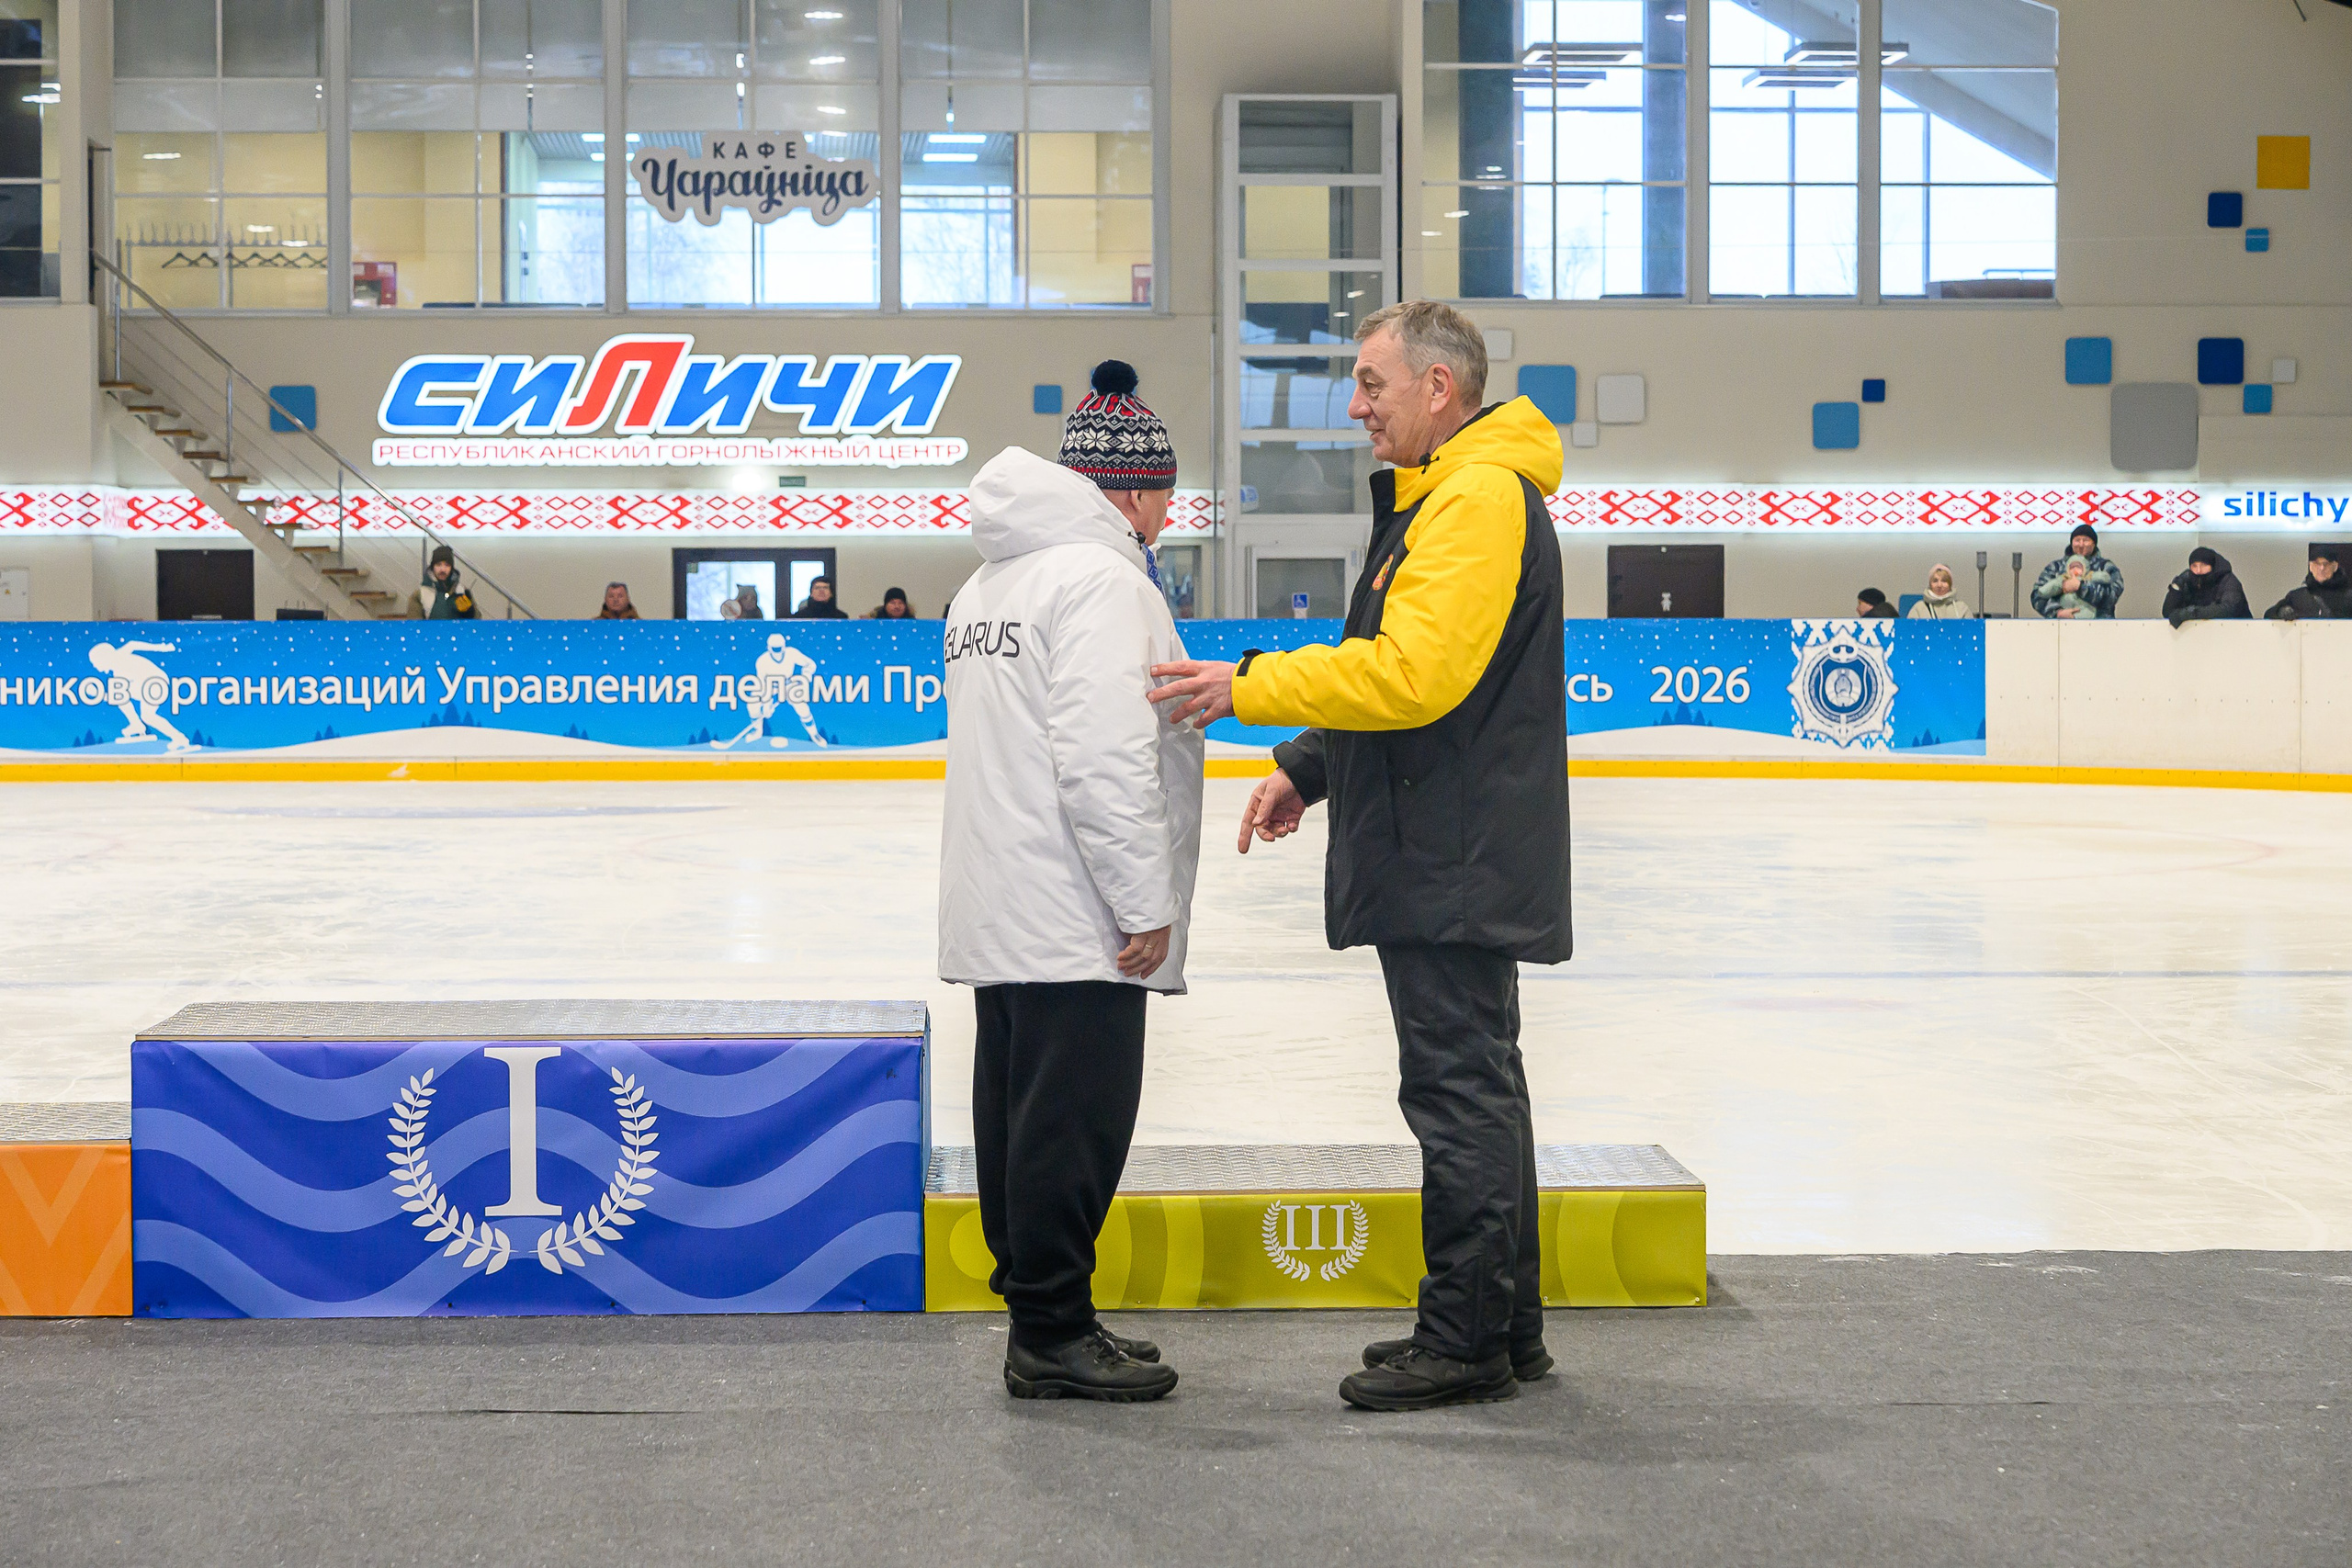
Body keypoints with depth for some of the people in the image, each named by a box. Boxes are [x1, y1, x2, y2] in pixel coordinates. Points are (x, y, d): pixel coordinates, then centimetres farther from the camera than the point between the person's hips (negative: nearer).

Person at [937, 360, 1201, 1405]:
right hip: (1078, 923, -10)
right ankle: (1052, 1335, -1)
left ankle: (1039, 1311, 21)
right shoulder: (1100, 577, -14)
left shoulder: (989, 584, 18)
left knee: (1025, 1112, 13)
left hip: (999, 917, 10)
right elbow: (1104, 757, -21)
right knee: (1073, 1118, -5)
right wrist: (1148, 903, -18)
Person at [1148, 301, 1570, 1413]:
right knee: (1478, 1084, 14)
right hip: (1445, 859, 11)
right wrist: (1308, 767, 16)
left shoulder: (1480, 499, -16)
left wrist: (1250, 687, -21)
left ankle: (1466, 1342, 1)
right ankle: (1504, 1327, 22)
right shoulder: (1434, 498, 19)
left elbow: (1416, 673, -26)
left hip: (1456, 864, -11)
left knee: (1461, 1089, -5)